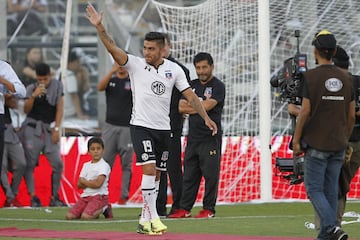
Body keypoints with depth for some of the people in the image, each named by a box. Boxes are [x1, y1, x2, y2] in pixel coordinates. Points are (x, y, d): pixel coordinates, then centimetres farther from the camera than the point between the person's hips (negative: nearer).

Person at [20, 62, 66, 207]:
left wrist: (56, 129, -3)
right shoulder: (31, 88, 4)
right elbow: (26, 110, 0)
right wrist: (33, 96, -14)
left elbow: (59, 108, 4)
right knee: (29, 164, -7)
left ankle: (54, 198, 5)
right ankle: (33, 198, -5)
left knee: (57, 164, -5)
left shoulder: (57, 86, 5)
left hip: (49, 129, 1)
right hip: (32, 128, -1)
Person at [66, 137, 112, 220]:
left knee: (85, 216, -30)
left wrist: (84, 181, -3)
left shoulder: (104, 165, -6)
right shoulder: (86, 165, 15)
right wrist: (90, 183, -10)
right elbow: (79, 185, 9)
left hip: (99, 196, -7)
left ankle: (103, 209, 1)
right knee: (69, 216, -11)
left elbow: (98, 184, -18)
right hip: (85, 195, 7)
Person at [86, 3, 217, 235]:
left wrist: (206, 117, -4)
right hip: (141, 126, -4)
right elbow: (113, 48, -16)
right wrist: (99, 27, -30)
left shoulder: (174, 69, 2)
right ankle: (153, 217, -16)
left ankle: (144, 220, 13)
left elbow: (190, 95, 3)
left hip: (163, 128, 4)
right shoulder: (136, 64, -5)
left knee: (155, 176, 6)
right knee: (149, 169, -18)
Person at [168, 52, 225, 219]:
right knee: (189, 174, 6)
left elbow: (206, 107, -14)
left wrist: (190, 107, -1)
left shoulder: (218, 86, -2)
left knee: (210, 173, -5)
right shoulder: (192, 85, 17)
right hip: (193, 136, 6)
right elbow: (181, 107, 8)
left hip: (210, 137, -6)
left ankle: (209, 208, 0)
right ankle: (184, 208, 8)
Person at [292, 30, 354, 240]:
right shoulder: (346, 78, 6)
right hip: (338, 145, 5)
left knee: (314, 189, -2)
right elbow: (351, 115, 9)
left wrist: (296, 140, -5)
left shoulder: (311, 77, -9)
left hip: (316, 144, -5)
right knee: (332, 190, 10)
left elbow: (305, 111, -12)